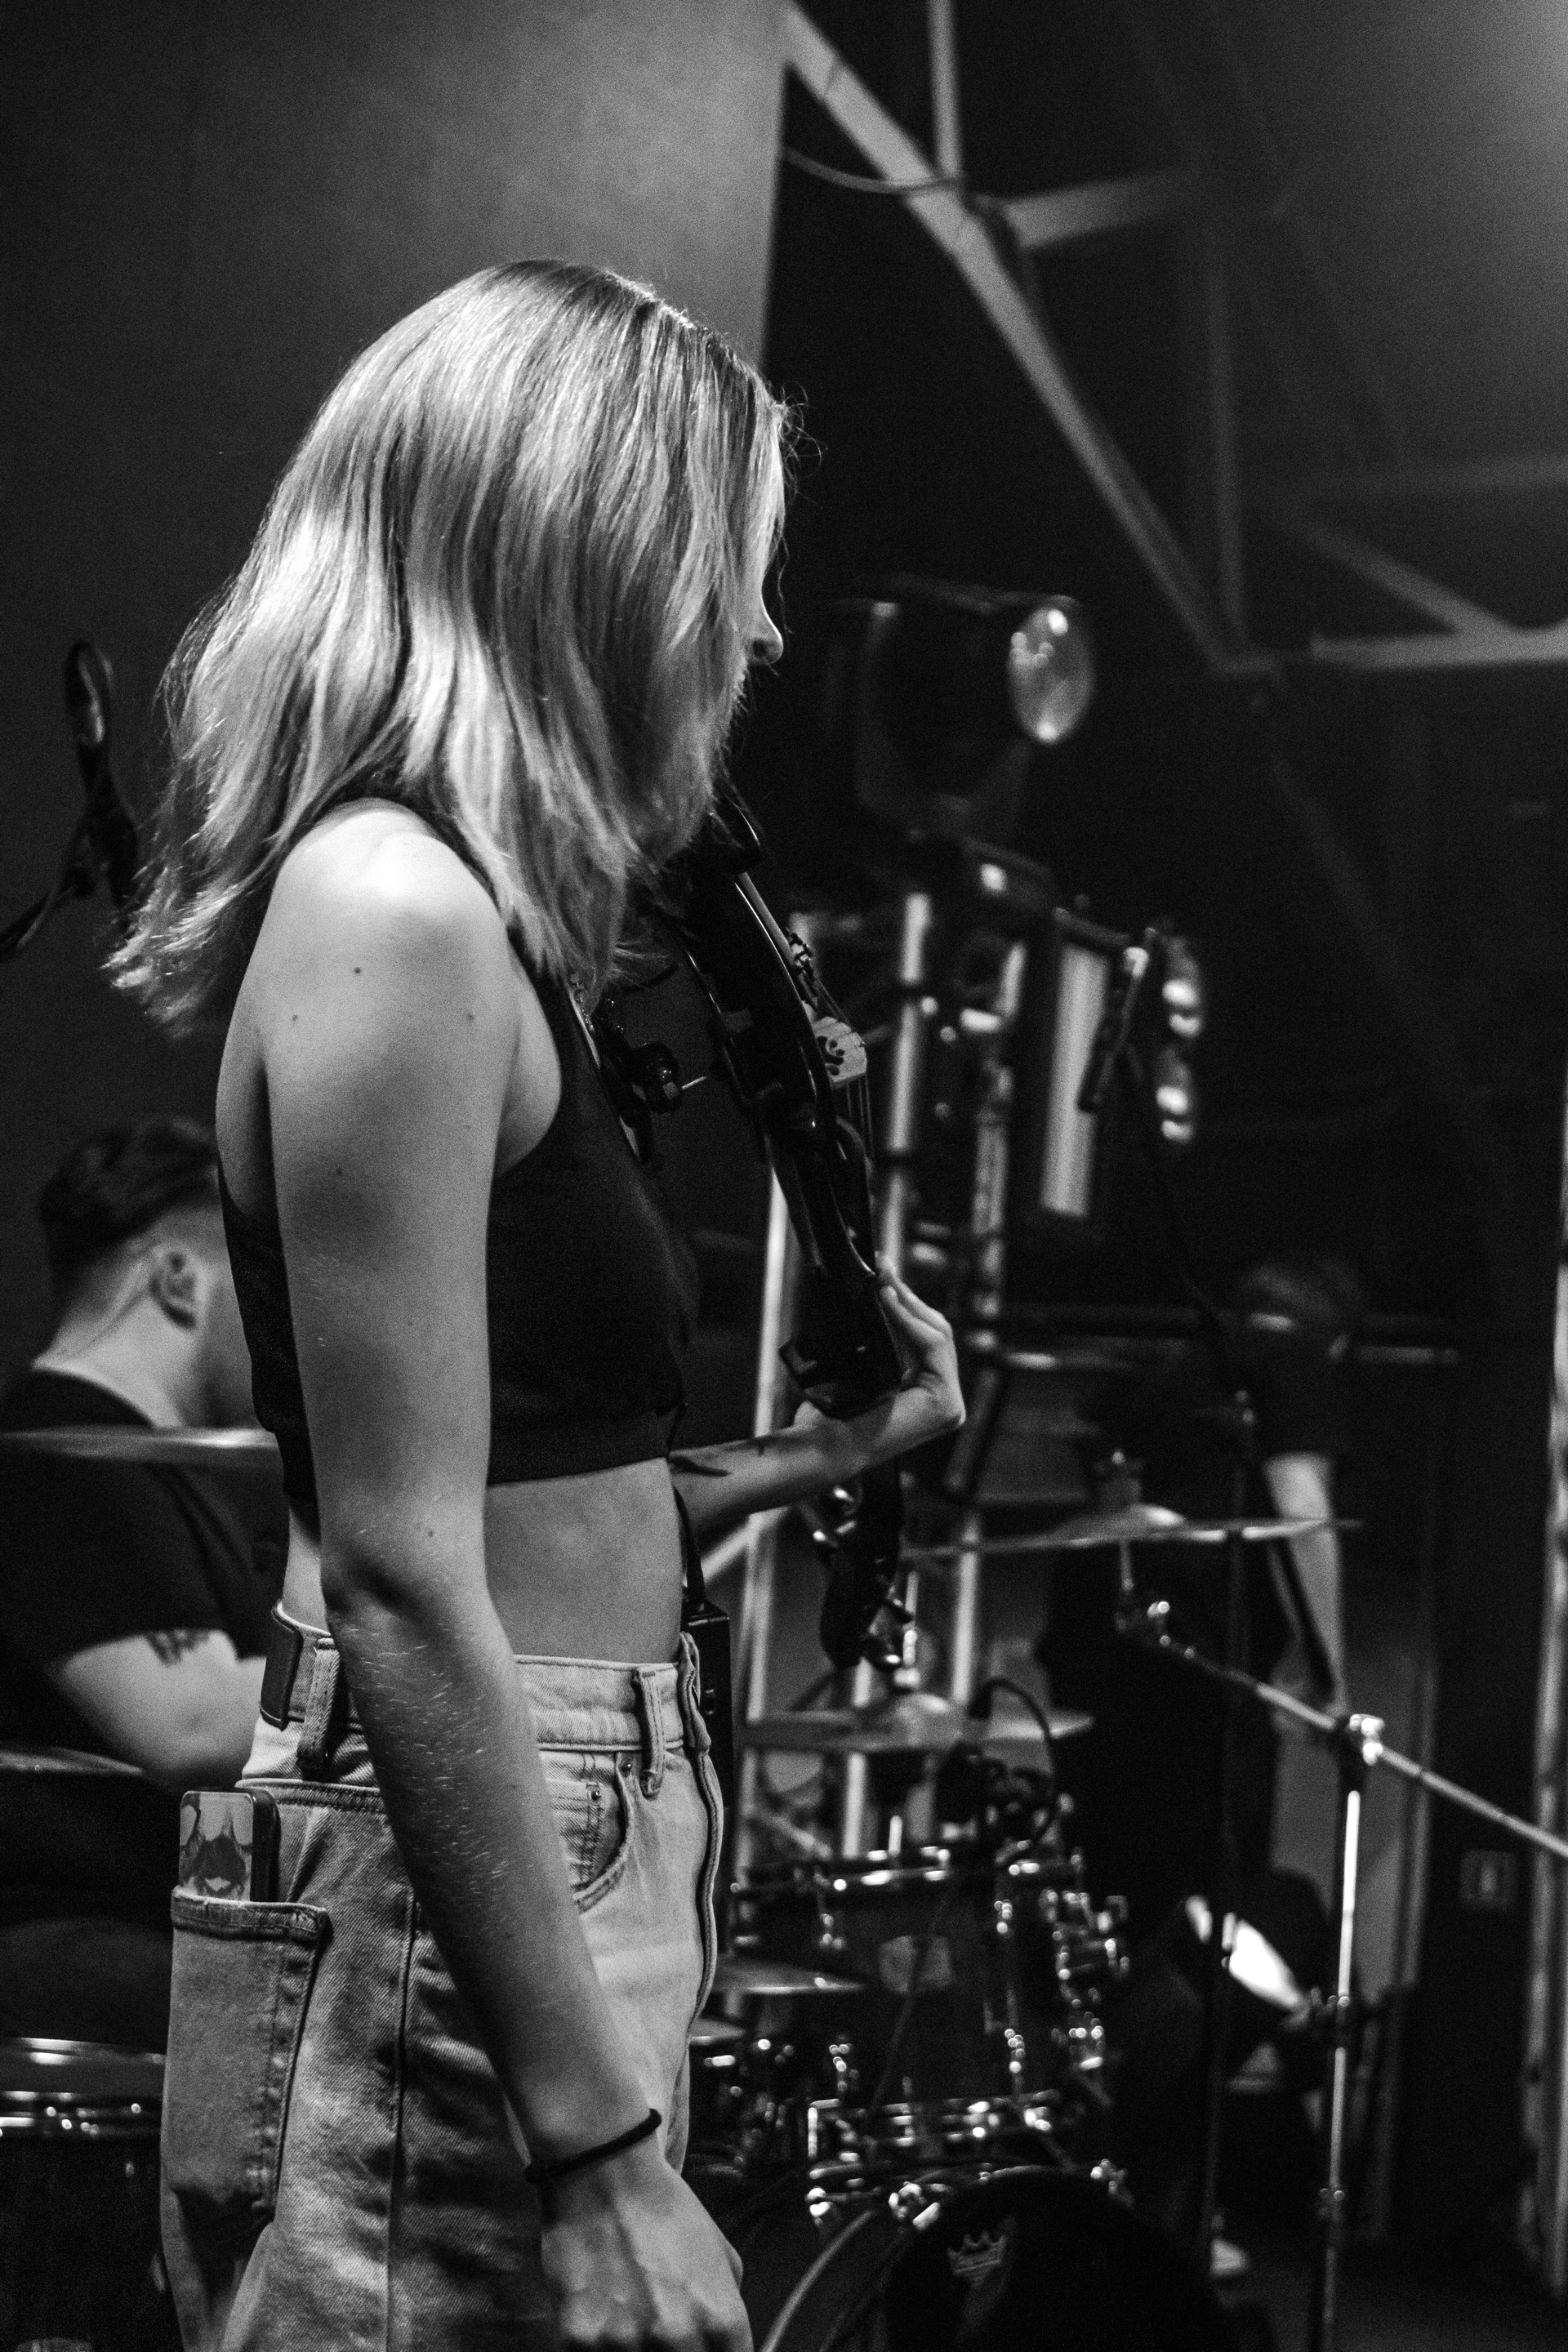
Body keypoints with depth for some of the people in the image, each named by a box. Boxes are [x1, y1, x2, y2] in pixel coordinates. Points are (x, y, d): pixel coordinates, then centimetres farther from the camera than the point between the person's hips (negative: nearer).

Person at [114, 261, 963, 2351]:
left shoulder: (459, 917, 13)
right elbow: (404, 1590, -21)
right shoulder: (393, 908, -17)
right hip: (465, 1910, -9)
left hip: (568, 1850, 9)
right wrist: (599, 2155, -20)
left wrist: (805, 1462, 13)